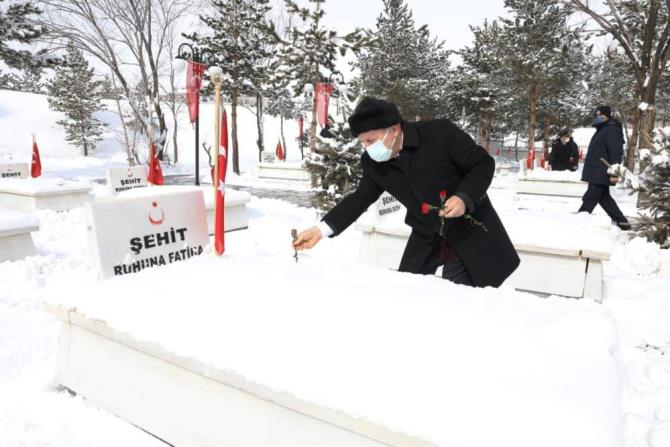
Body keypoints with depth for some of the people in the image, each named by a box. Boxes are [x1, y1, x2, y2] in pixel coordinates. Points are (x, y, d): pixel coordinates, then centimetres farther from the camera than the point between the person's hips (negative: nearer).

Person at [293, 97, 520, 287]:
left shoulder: (441, 133, -23)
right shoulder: (373, 163, -9)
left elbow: (484, 163, -13)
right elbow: (360, 198, 2)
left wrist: (464, 197, -30)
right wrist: (321, 229, -7)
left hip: (470, 231, -4)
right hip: (427, 238, 5)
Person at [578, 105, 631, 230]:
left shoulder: (612, 130, -11)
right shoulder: (601, 130, 20)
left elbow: (615, 152, -20)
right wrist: (591, 171, 26)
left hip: (601, 173, -11)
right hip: (597, 173, 11)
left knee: (590, 198, -9)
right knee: (604, 198, 15)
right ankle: (621, 221, 22)